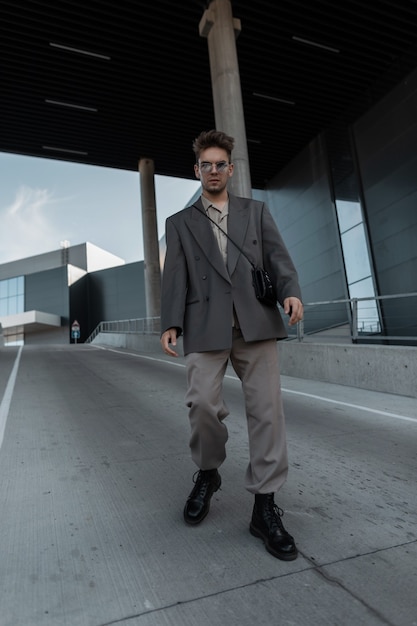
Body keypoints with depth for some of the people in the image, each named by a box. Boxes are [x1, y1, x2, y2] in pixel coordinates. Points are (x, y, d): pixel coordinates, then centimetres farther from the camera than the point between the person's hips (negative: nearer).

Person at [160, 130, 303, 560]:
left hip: (256, 322, 1)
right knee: (203, 403, -12)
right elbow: (175, 277, 8)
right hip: (205, 326, 0)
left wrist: (291, 291, -12)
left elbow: (277, 257, 8)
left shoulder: (256, 211, 20)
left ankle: (264, 506, 12)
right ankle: (207, 474, 19)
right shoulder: (180, 223, 18)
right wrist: (170, 323, -5)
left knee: (266, 408, -3)